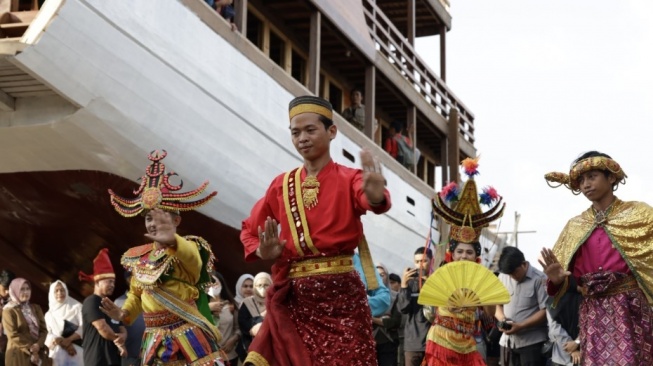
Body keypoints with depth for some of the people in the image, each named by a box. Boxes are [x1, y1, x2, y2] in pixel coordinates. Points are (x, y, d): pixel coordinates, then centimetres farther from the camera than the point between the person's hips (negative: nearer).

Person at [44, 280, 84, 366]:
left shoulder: (76, 307, 10)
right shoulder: (49, 314, 18)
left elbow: (84, 327, -1)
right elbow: (48, 335, 7)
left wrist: (68, 340, -14)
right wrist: (61, 342, -13)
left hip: (76, 351, -2)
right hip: (57, 353, 2)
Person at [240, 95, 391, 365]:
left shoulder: (349, 178, -2)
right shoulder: (282, 184, 10)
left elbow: (370, 199, -26)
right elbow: (249, 230, 19)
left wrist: (375, 195, -50)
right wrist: (263, 252, -3)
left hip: (341, 294, -3)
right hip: (292, 298, 3)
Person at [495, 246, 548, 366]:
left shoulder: (539, 279, -10)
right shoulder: (502, 277, 8)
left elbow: (545, 311, -12)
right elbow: (497, 304, 17)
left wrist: (520, 326, -19)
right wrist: (502, 319, -6)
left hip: (532, 342, -5)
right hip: (508, 341, 6)